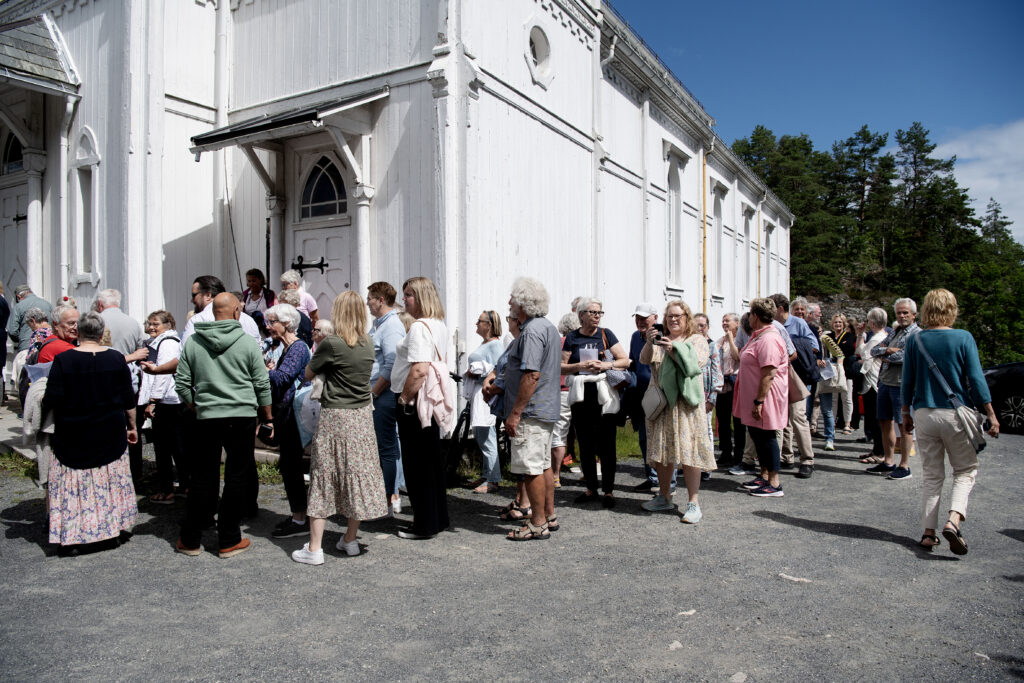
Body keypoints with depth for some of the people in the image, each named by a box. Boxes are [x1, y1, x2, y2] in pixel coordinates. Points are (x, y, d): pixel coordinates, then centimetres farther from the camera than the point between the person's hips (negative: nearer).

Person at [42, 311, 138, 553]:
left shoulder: (63, 360, -10)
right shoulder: (116, 359, -2)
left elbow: (51, 401, -11)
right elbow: (129, 400, 2)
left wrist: (43, 399, 11)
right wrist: (132, 427, 13)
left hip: (73, 438, -2)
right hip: (110, 437, 2)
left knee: (72, 486, 8)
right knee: (110, 482, 12)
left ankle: (70, 536, 13)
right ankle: (112, 531, 18)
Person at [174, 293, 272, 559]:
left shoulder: (192, 342, 4)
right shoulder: (248, 342, -4)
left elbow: (182, 384, 6)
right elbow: (262, 386, -1)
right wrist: (267, 418, 9)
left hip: (206, 418, 2)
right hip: (242, 417, -2)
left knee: (202, 478, 12)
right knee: (237, 478, 6)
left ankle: (190, 540, 21)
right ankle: (229, 541, 13)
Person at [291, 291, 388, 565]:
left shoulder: (331, 344, -13)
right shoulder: (369, 344, 3)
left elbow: (308, 374, 0)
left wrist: (317, 354, 16)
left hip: (334, 417, -5)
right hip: (363, 416, 5)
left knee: (323, 478, 2)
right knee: (358, 474, 11)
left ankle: (314, 548, 6)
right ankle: (350, 539, 23)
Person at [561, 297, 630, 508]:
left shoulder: (606, 335, 6)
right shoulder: (572, 338, 8)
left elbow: (625, 360, 5)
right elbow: (561, 367, 6)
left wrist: (606, 365, -11)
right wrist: (580, 366, -11)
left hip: (604, 395, -1)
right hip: (581, 396, 2)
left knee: (606, 443, -2)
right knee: (585, 443, 7)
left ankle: (608, 490, 7)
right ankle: (591, 489, 19)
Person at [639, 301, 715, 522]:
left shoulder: (697, 340, 6)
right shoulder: (660, 340, 15)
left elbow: (694, 365, -9)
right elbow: (645, 360, 1)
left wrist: (672, 350, -17)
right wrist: (649, 343, -16)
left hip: (686, 403, -4)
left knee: (688, 450, -7)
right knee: (661, 448, 7)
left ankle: (693, 502, -2)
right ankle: (664, 497, 19)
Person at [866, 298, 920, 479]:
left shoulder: (918, 334, -6)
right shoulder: (894, 332, 18)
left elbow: (906, 356, -19)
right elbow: (874, 350, 11)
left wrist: (886, 355, -4)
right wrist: (887, 350, -9)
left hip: (902, 384, -8)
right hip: (885, 382, 8)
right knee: (885, 422, 11)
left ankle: (904, 466, 5)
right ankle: (889, 462, 21)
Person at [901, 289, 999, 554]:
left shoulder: (914, 340, 0)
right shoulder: (963, 338, -6)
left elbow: (907, 382, 4)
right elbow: (976, 379, -6)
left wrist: (906, 414, 14)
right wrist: (991, 415, 2)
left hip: (924, 415, 2)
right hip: (956, 414, -2)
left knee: (932, 476, 12)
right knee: (966, 470, 12)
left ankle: (928, 532, 10)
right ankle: (954, 520, -9)